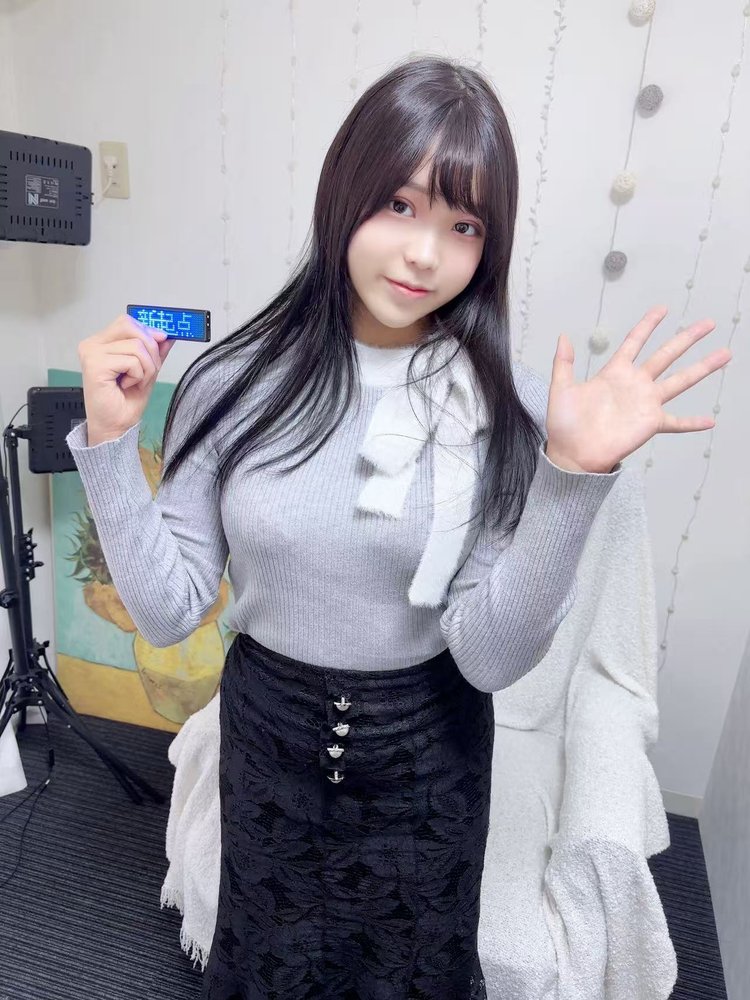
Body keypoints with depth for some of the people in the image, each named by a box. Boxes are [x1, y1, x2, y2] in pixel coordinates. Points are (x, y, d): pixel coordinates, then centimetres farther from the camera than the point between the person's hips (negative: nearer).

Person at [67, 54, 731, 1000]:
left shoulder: (507, 405, -18)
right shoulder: (234, 382, -15)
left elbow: (493, 656, -21)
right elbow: (167, 611, -12)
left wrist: (571, 475, -31)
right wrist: (110, 440, -22)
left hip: (428, 750, 0)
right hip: (266, 731, 2)